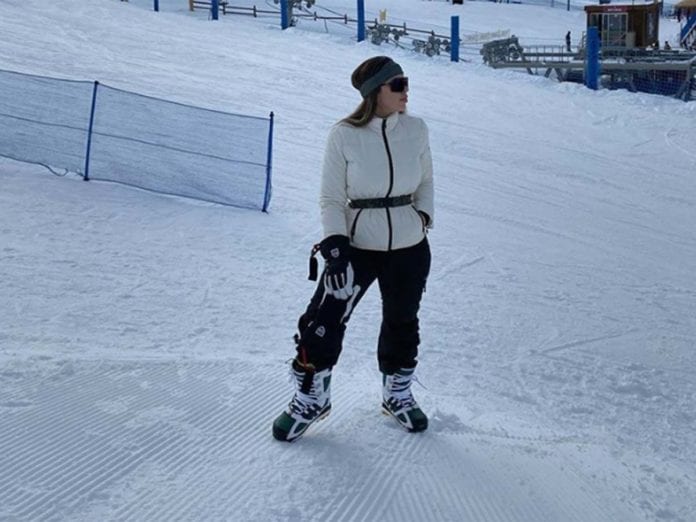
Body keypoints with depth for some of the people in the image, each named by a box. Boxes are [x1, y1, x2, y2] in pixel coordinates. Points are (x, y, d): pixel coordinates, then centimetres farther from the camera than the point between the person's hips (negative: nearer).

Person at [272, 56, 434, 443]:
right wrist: (335, 244, -18)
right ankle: (311, 398, 21)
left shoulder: (416, 130, -5)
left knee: (402, 323, 18)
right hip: (357, 246, -3)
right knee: (324, 320, -2)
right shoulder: (345, 135, -14)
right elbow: (331, 198, -8)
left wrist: (424, 215, -1)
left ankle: (398, 393, 41)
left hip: (409, 248, 3)